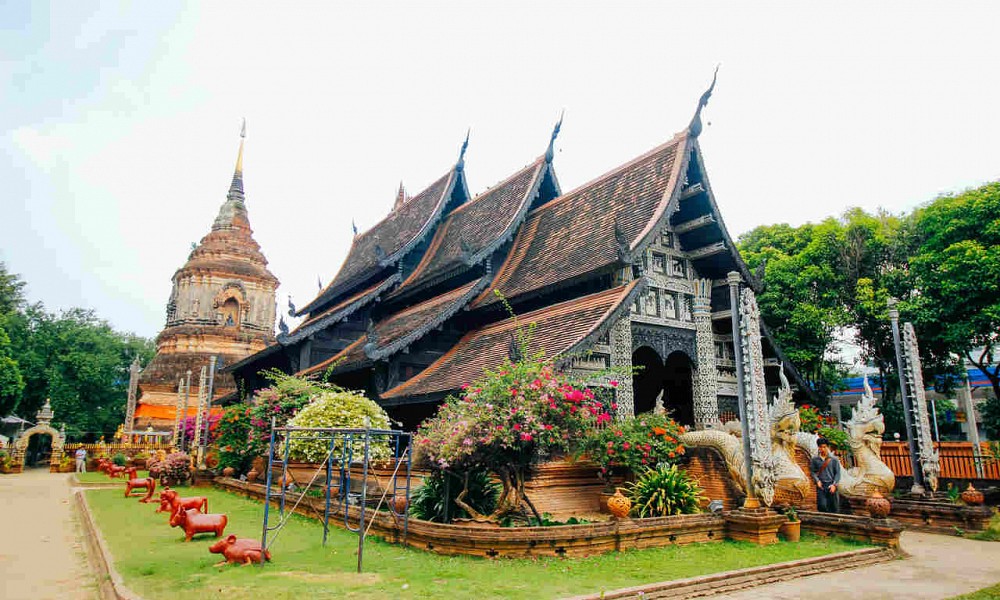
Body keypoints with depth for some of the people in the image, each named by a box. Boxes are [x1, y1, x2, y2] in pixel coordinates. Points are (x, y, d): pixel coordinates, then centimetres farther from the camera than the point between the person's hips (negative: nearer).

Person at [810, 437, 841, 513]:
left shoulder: (834, 459, 1)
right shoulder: (815, 459, 4)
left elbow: (838, 473, 1)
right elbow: (812, 471, 8)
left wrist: (834, 485, -9)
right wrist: (817, 481, -8)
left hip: (831, 485, 0)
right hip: (821, 485, 0)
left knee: (834, 506, 5)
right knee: (822, 505, -9)